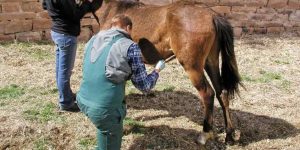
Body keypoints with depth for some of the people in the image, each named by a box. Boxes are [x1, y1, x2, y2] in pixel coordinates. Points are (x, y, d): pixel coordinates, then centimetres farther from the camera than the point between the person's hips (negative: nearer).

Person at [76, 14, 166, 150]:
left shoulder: (94, 40, 11)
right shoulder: (130, 47, -7)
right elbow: (144, 86, -2)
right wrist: (157, 71, 18)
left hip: (82, 100, 7)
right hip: (104, 108, -6)